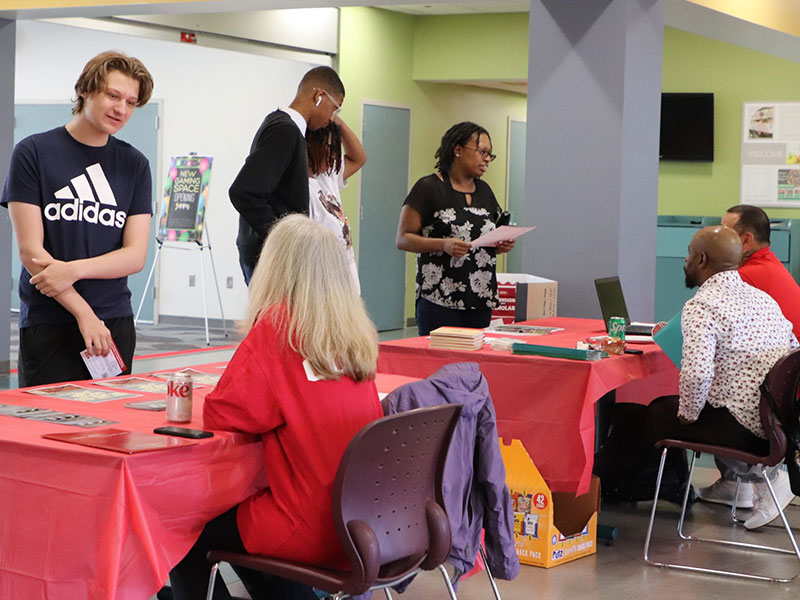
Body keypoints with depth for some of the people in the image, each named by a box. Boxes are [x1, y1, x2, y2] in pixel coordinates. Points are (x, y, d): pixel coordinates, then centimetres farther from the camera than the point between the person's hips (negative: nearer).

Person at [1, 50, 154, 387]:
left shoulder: (134, 164, 9)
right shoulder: (33, 153, -1)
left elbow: (136, 255, 2)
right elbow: (31, 251, -7)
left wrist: (74, 269, -15)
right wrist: (84, 313, -13)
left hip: (115, 323, 3)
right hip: (48, 325, -3)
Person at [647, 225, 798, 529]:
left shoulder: (701, 305, -16)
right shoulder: (764, 298, 10)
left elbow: (696, 373, -29)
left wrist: (688, 413, -10)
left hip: (745, 426, -9)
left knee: (656, 413, 11)